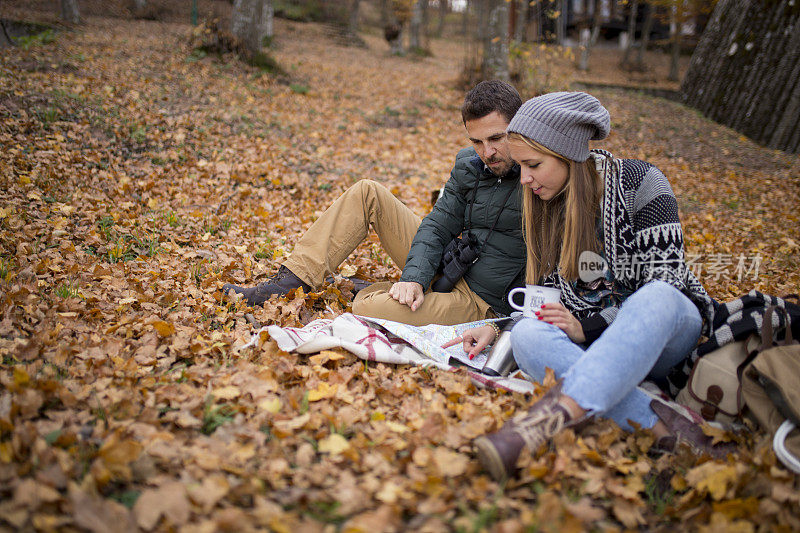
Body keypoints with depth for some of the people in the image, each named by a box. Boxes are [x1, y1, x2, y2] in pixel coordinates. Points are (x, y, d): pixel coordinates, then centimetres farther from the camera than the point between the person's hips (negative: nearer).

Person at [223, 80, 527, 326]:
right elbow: (437, 226, 3)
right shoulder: (469, 165, 3)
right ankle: (290, 282, -3)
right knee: (367, 193, -2)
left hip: (484, 303, -7)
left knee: (370, 309, -32)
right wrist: (415, 278, -16)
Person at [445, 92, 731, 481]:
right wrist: (497, 328, -5)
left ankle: (554, 413, -55)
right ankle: (659, 425, -42)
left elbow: (665, 280, -13)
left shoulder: (637, 182, -8)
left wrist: (588, 327, -21)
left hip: (666, 331, -3)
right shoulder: (543, 206, 7)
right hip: (593, 346, 3)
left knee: (658, 299, -40)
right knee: (527, 335, -30)